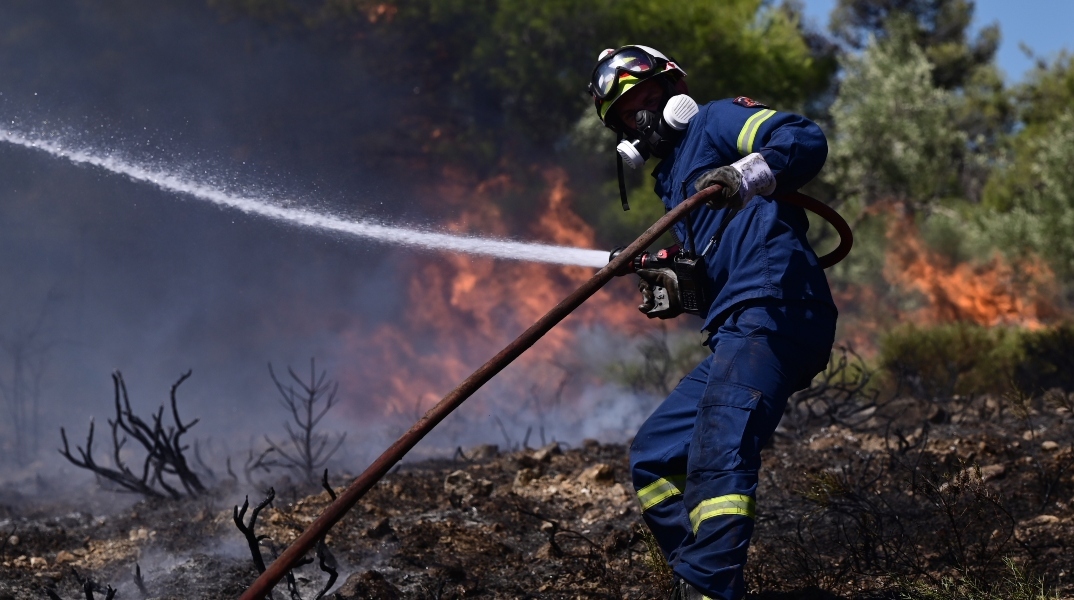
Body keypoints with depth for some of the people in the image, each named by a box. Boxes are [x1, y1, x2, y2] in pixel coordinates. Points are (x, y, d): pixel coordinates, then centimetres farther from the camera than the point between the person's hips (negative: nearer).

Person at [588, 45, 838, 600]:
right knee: (653, 458, 13)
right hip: (735, 335, 11)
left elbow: (806, 140, -10)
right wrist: (670, 288, 8)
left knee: (718, 455, -27)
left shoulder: (715, 121, 7)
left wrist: (746, 175, -27)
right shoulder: (672, 180, 31)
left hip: (774, 311, -11)